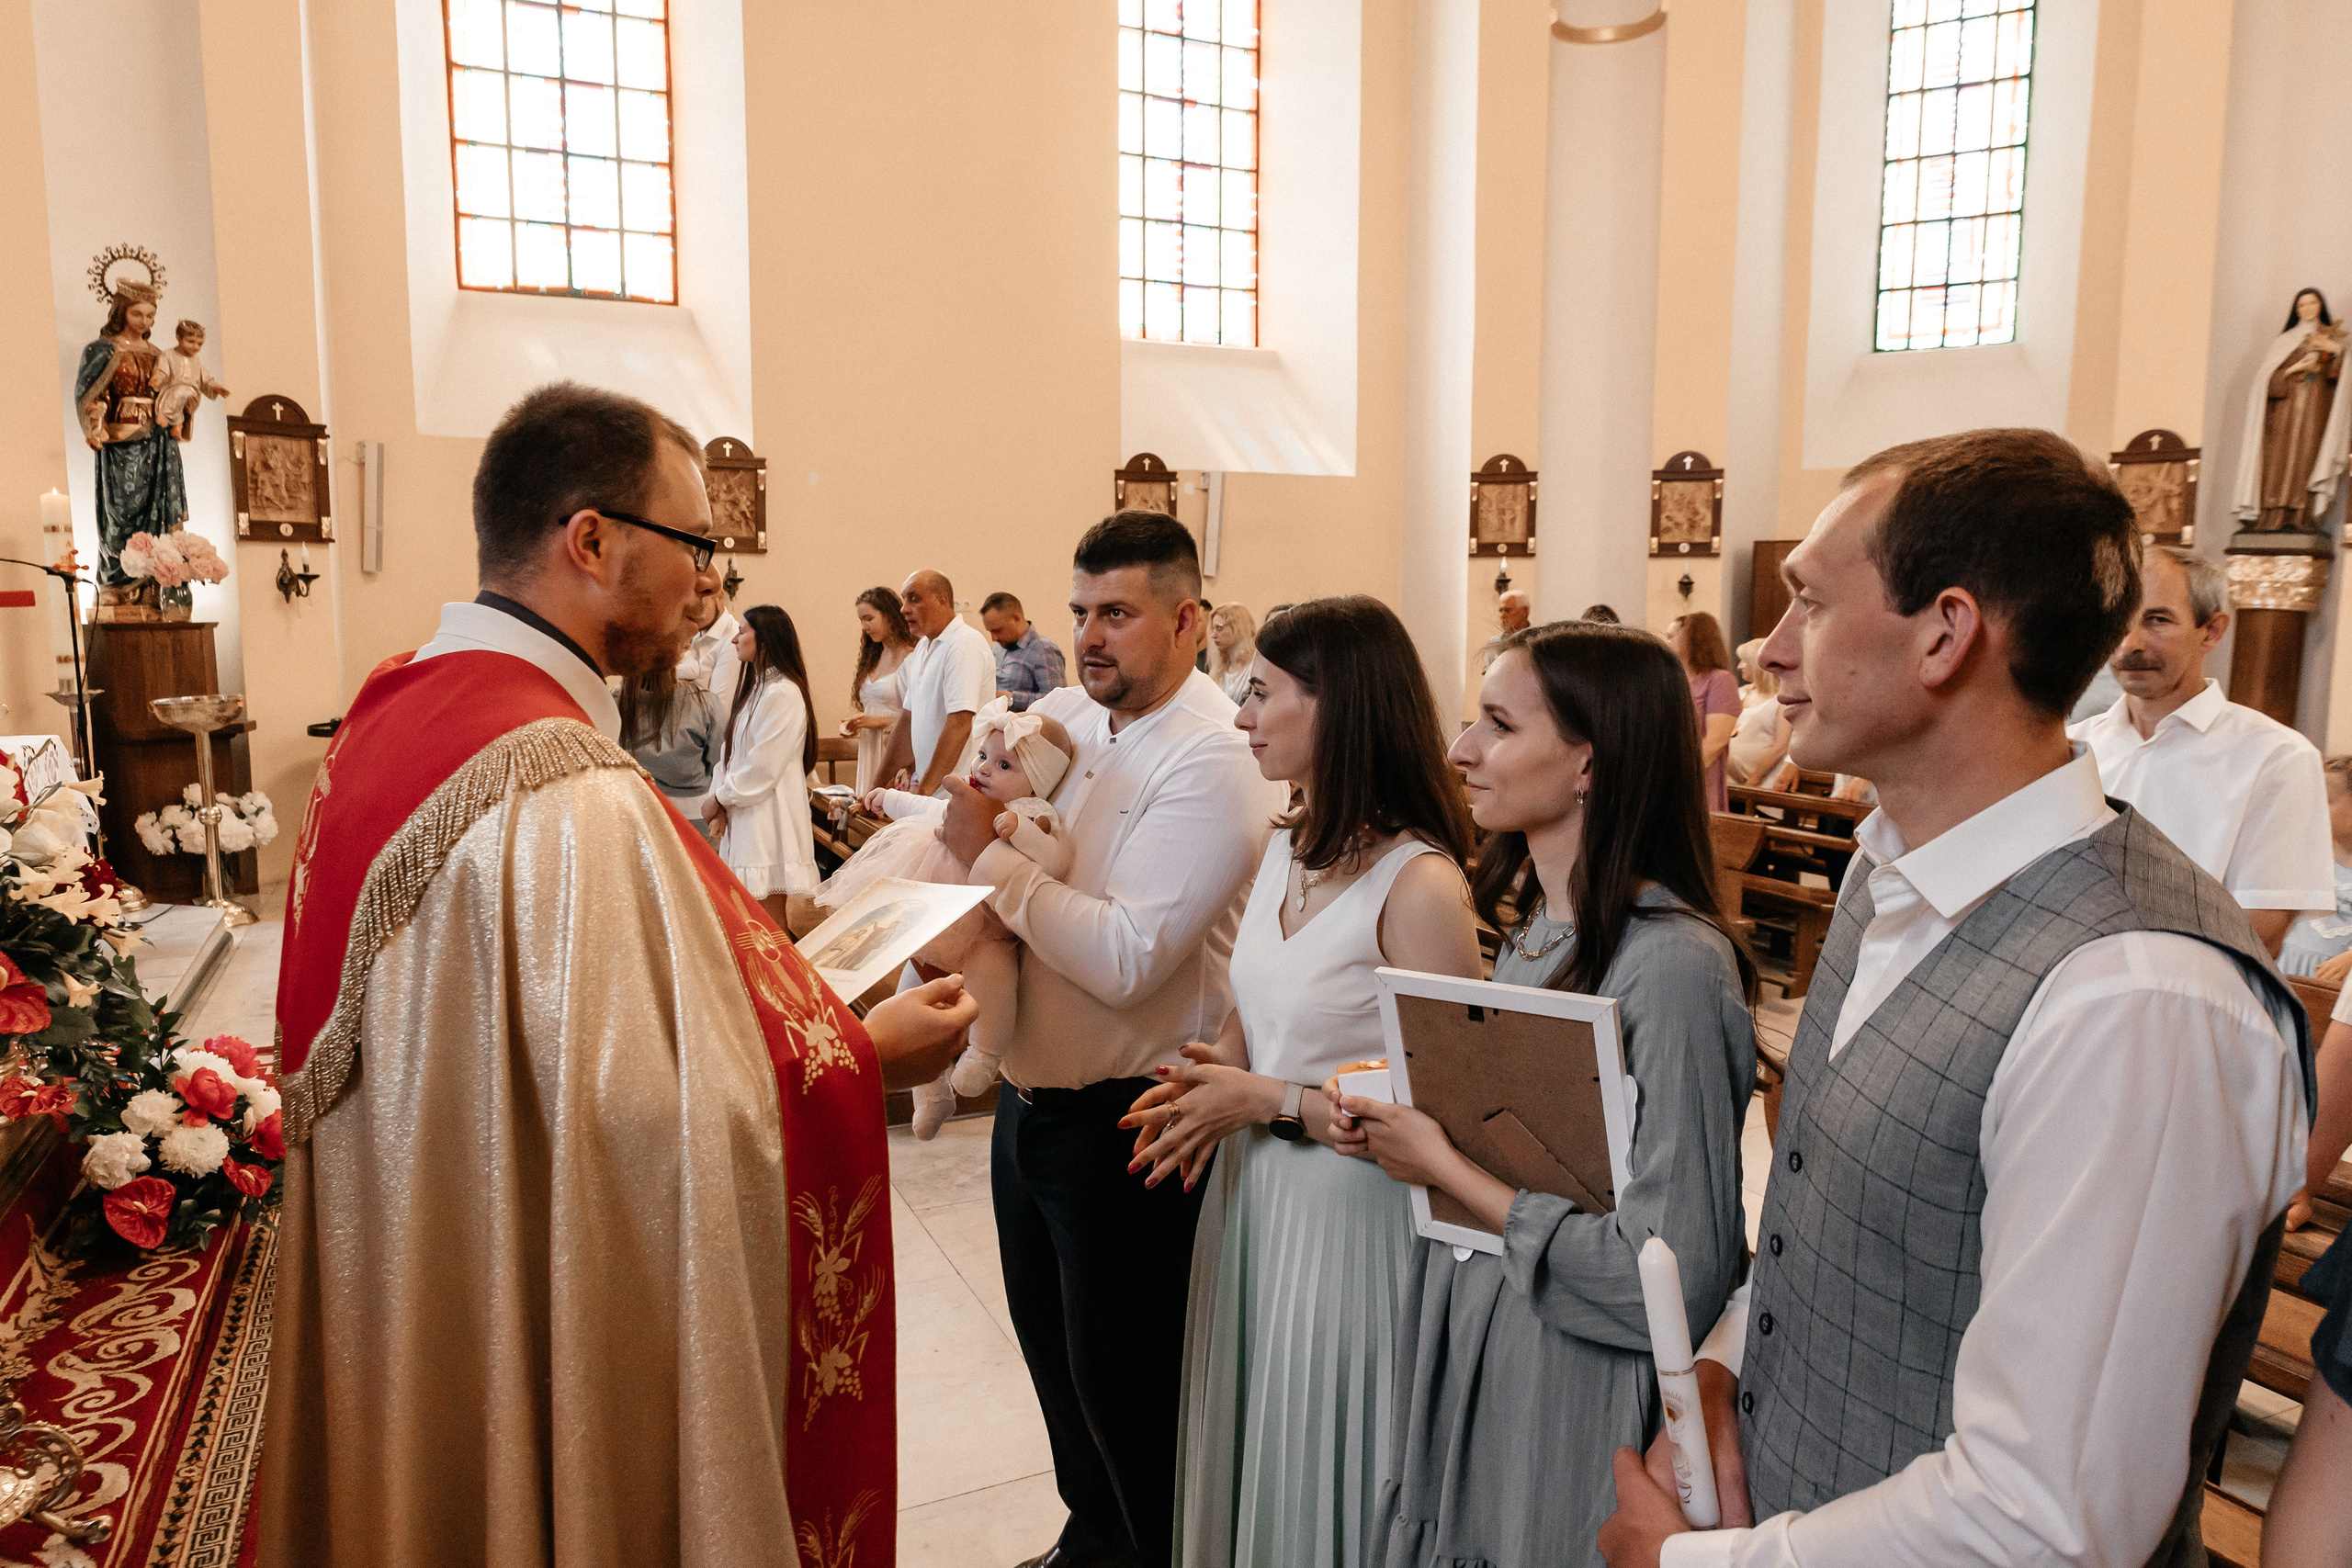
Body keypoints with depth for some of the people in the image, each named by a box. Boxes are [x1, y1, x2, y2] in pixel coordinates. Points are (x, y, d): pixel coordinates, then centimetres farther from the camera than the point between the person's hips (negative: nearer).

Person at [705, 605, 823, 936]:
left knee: (770, 924, -5)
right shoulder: (754, 688, 17)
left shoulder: (783, 693, -14)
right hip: (744, 818, 9)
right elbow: (730, 750, 13)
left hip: (769, 818, -9)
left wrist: (719, 798, -5)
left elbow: (763, 769, -17)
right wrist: (720, 803, -1)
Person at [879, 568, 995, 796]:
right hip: (927, 787, 8)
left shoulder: (965, 645, -12)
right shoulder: (923, 648, 17)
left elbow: (960, 726, -21)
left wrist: (925, 790, -24)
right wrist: (881, 785, 16)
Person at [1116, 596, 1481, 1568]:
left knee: (1320, 1474, 12)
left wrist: (1265, 1100, -17)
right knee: (1247, 1457, 22)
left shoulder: (1419, 885, -21)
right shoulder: (1285, 849, 4)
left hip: (1347, 1216, -7)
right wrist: (1210, 1082, -4)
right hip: (1250, 1195, 7)